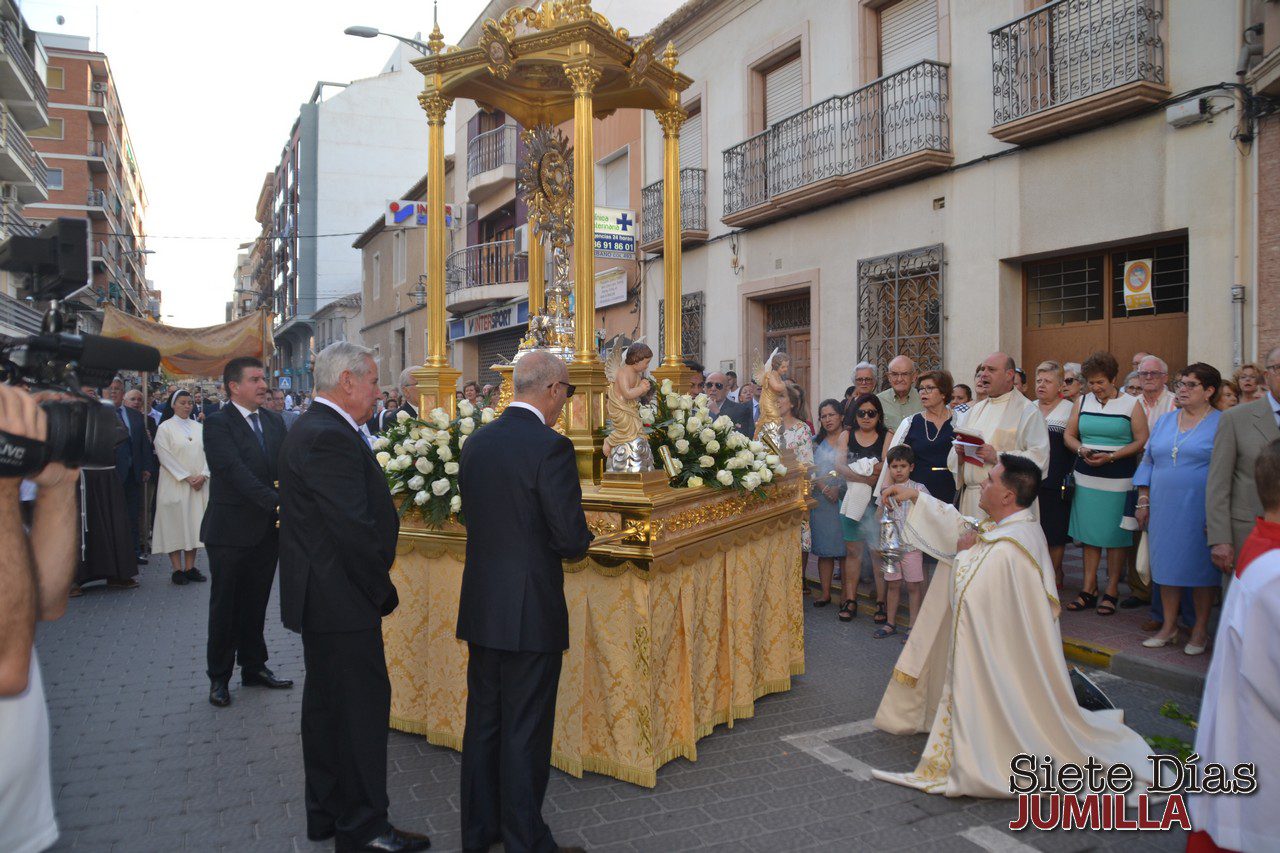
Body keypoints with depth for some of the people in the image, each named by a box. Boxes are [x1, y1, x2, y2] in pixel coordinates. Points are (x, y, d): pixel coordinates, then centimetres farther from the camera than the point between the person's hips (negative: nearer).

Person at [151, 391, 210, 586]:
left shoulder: (199, 427, 10)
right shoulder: (165, 428, -2)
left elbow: (207, 452, 6)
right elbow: (165, 456, -9)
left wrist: (203, 475, -9)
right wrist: (187, 477, -13)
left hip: (199, 483, 4)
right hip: (174, 483, -4)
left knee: (194, 523, 4)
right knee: (175, 523, -1)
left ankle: (190, 567, 10)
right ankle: (177, 569, 3)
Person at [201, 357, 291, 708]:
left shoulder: (274, 422, 9)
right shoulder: (218, 423, -11)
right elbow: (236, 471, -22)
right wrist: (277, 502, -29)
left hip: (267, 530, 5)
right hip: (231, 530, -5)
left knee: (255, 604, 16)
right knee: (224, 606, 8)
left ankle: (254, 667, 29)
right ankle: (219, 677, 21)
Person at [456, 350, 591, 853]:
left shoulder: (476, 442, 4)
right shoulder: (550, 446, -18)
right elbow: (572, 540, -18)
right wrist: (578, 543, 4)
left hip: (480, 607, 7)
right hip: (531, 612, -7)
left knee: (482, 722, 18)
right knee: (525, 732, 7)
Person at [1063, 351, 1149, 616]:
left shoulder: (1131, 404, -1)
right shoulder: (1083, 401, 10)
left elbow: (1142, 442, -6)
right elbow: (1068, 435, 11)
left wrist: (1110, 456, -16)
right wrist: (1081, 450, -9)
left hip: (1118, 479, -3)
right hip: (1086, 477, 4)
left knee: (1114, 536, 1)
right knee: (1089, 534, 6)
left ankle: (1111, 591, 11)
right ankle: (1089, 589, 14)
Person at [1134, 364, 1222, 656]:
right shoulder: (1164, 423, 12)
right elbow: (1148, 462, 15)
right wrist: (1143, 501, 9)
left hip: (1200, 510, -4)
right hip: (1163, 508, 5)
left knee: (1200, 566, 3)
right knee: (1167, 563, 8)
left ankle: (1200, 630, 17)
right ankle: (1169, 626, 18)